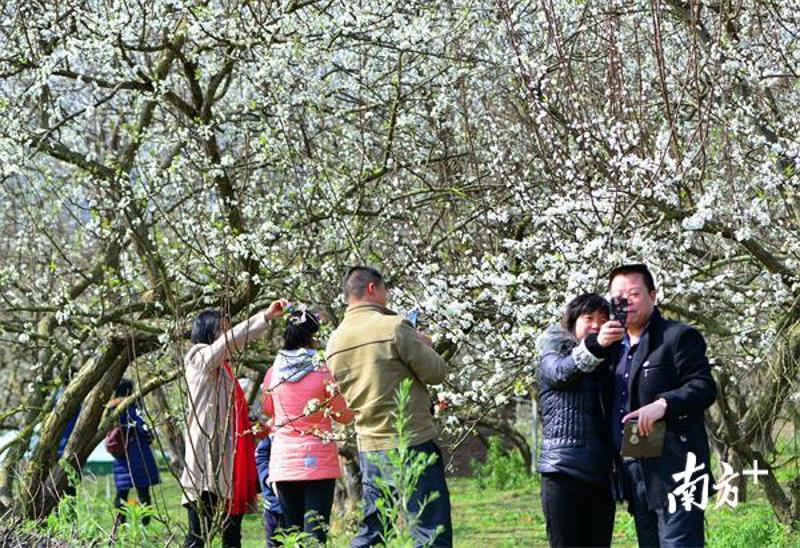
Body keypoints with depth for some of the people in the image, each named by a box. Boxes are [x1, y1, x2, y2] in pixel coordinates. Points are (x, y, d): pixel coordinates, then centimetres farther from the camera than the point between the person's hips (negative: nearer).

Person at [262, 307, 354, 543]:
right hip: (318, 461, -4)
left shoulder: (273, 373, 2)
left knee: (291, 530, 8)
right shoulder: (322, 371, -8)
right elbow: (344, 416, 0)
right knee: (315, 530, -6)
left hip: (283, 461, 4)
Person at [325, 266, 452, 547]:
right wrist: (425, 346, 12)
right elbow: (436, 372, -9)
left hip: (370, 449, 7)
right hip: (413, 444, -7)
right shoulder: (393, 327, -13)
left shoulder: (334, 342, 8)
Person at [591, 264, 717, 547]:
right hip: (636, 477, 8)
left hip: (673, 469, -8)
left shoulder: (679, 337, -2)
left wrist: (663, 404, -29)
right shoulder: (615, 345, 21)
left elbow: (704, 387, -12)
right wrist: (597, 346, 1)